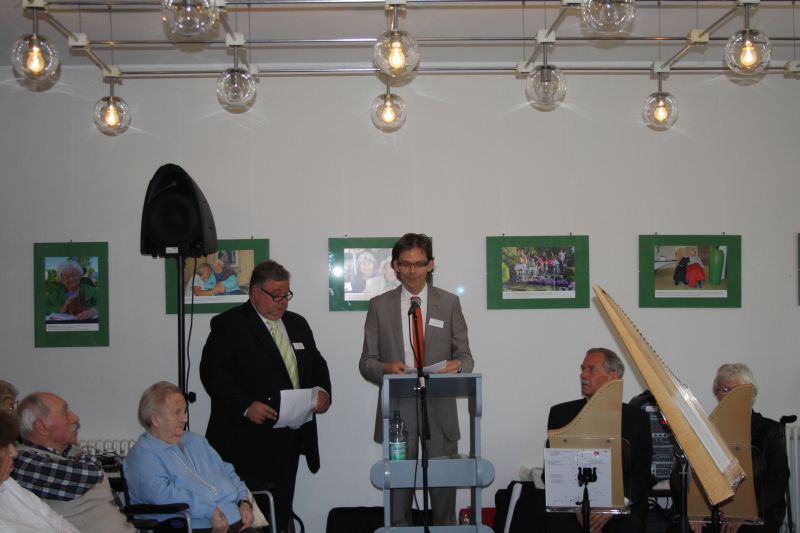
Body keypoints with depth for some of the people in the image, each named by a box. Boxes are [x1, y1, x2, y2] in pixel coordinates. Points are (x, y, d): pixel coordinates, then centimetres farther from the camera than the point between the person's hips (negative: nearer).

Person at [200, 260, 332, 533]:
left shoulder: (297, 324, 18)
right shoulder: (228, 324, -4)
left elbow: (316, 363, 22)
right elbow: (212, 371, -12)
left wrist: (323, 391, 1)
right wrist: (245, 406, -22)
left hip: (289, 438, 6)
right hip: (247, 441, -6)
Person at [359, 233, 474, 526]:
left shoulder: (449, 303, 8)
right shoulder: (380, 305, 7)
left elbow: (464, 355, 8)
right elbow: (366, 361, 6)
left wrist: (457, 366, -15)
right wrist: (385, 369, -16)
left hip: (439, 407, 0)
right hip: (397, 407, 0)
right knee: (398, 483, 4)